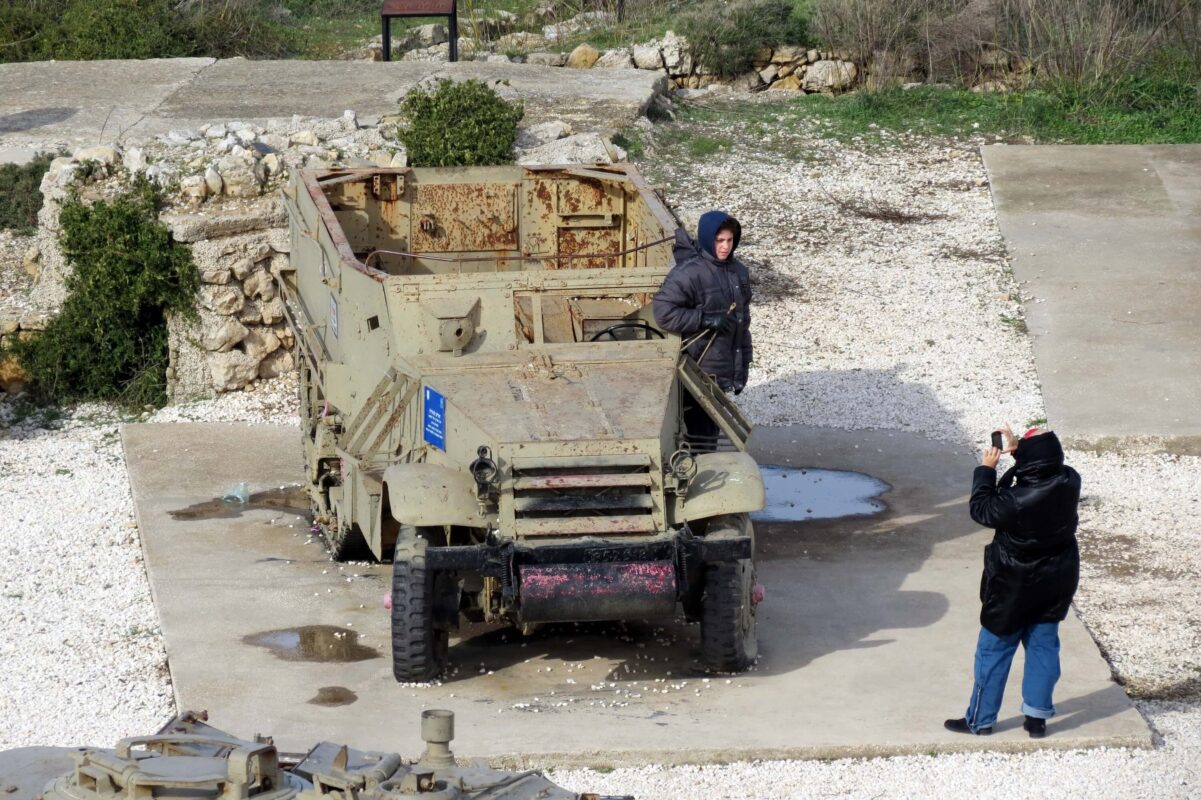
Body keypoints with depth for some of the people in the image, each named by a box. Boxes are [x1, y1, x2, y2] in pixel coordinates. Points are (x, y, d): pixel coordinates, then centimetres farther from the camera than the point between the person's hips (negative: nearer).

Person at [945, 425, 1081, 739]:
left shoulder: (1017, 501, -31)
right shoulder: (1069, 483, -14)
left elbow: (981, 509, -15)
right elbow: (1049, 467, 9)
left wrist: (986, 470, -7)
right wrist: (1018, 448, 6)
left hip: (1015, 587, -5)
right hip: (1057, 582, 5)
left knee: (994, 649, 10)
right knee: (1043, 645, 16)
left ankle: (979, 719, 20)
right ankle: (1037, 716, 19)